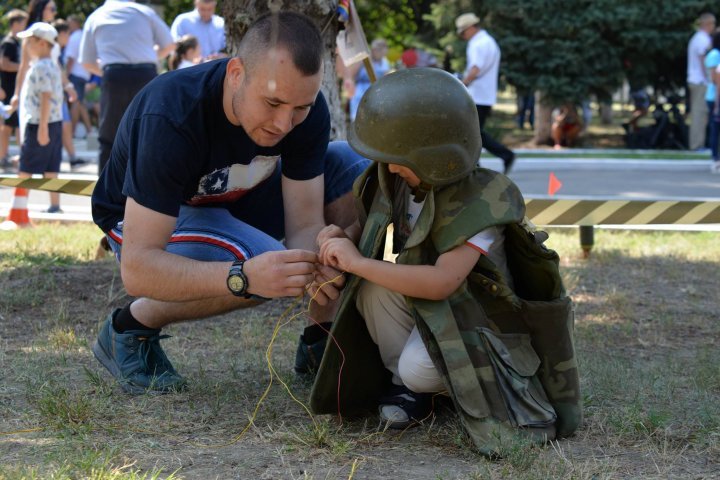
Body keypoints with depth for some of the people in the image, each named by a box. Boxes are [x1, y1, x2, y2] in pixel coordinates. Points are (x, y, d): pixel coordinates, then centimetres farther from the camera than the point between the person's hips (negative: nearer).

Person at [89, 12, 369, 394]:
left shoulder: (306, 110, -21)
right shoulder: (172, 117, -37)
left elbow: (305, 224, -18)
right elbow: (137, 268, -40)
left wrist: (316, 265, -43)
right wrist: (245, 277, -55)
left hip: (235, 201, 6)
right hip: (146, 222, -5)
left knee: (352, 170, -16)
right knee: (260, 260, -35)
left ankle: (320, 341, -4)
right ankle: (131, 326, -9)